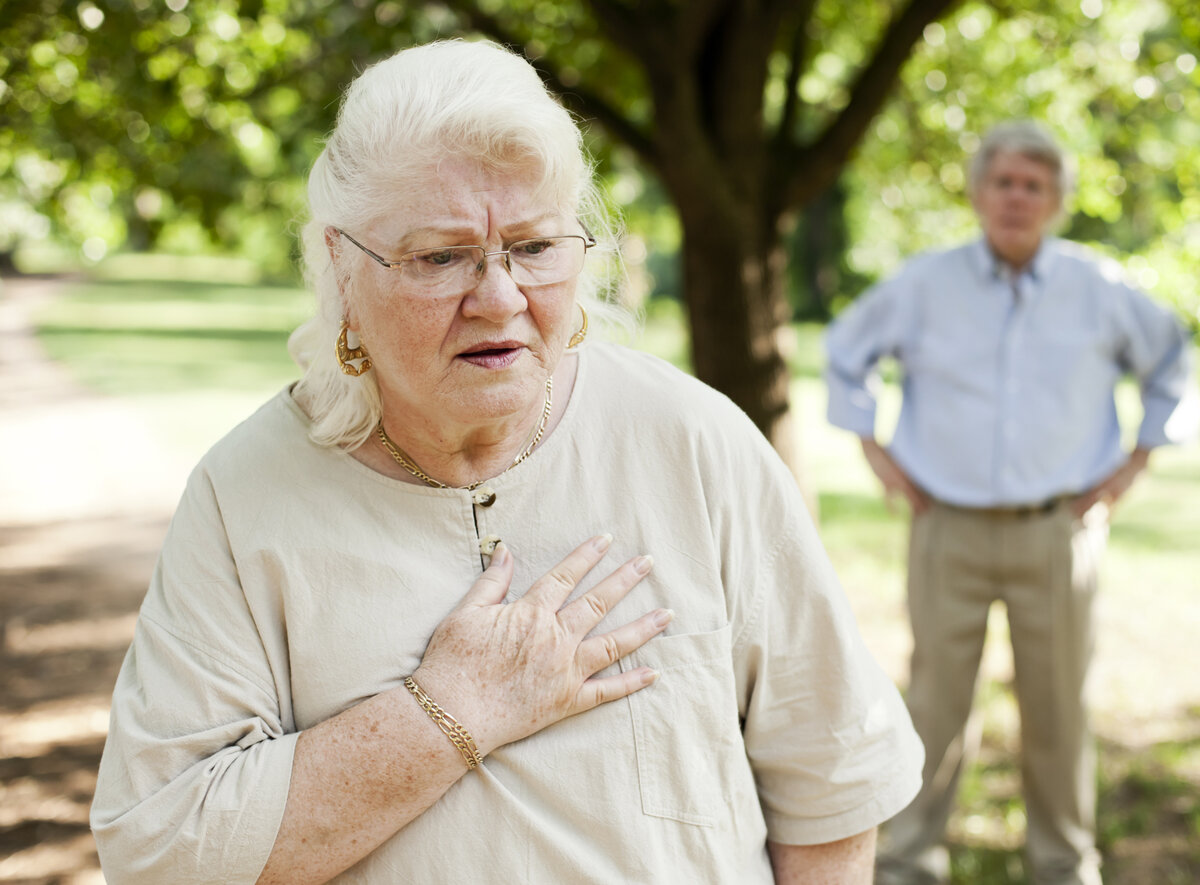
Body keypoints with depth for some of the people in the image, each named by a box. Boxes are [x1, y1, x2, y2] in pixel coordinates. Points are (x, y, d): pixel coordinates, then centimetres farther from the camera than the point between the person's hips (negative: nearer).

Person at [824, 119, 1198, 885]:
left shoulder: (1099, 291, 3)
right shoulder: (925, 285, 2)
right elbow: (847, 349, 17)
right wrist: (873, 449, 9)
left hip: (1056, 530, 0)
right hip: (949, 529, 0)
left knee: (1058, 707, 6)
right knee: (936, 702, 2)